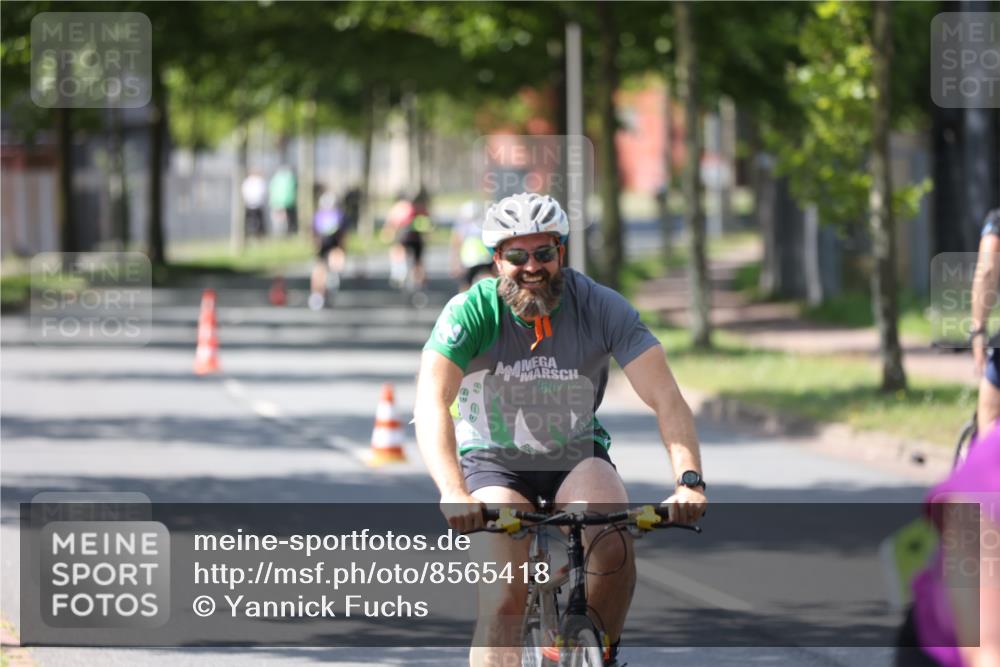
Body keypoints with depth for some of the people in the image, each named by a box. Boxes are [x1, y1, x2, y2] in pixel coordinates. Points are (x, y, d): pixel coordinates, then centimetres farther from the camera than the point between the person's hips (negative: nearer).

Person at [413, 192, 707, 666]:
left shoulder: (601, 307, -17)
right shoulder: (472, 312, -21)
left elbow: (665, 399, -22)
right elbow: (431, 403, -32)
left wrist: (689, 480, -39)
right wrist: (453, 494, -49)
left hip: (578, 460, 1)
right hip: (495, 464, -1)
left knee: (613, 545, -30)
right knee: (503, 602, -21)